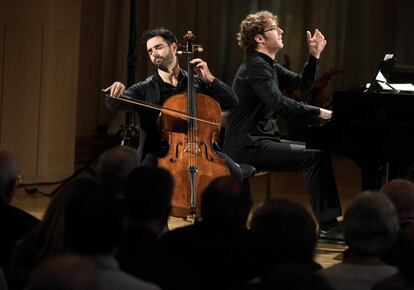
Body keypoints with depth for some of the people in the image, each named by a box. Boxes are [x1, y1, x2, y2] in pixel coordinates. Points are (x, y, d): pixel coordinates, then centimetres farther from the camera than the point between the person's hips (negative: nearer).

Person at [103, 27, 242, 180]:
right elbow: (114, 104, -7)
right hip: (160, 153, -2)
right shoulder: (145, 89, 9)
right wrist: (115, 93, -31)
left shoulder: (199, 83, 14)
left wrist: (209, 79, -3)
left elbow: (232, 102, 9)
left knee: (234, 172, -24)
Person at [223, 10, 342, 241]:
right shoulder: (255, 66, -15)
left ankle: (329, 222, 1)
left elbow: (302, 84, 19)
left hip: (263, 140, 10)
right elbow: (278, 102, -27)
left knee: (319, 151, 5)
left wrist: (315, 55, 7)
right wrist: (319, 112, -27)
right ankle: (326, 224, -16)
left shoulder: (268, 65, 16)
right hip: (249, 147, -10)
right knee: (314, 157, -19)